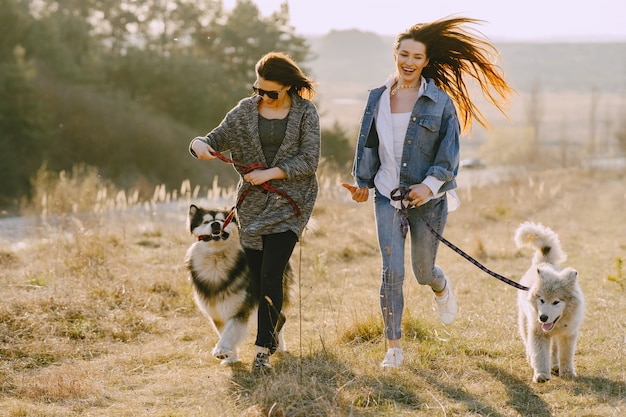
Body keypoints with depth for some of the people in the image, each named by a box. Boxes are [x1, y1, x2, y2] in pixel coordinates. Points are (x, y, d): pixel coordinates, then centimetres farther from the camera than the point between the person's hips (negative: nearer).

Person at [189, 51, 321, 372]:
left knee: (270, 276, -14)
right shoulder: (245, 111, 5)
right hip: (252, 204, 4)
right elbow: (217, 139, 4)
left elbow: (309, 160, -8)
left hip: (289, 203, -4)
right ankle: (275, 323, 34)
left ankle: (263, 350, -11)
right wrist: (200, 145, -19)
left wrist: (270, 173, -15)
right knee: (257, 278, 7)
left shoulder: (305, 112, -3)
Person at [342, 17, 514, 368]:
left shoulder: (440, 101, -5)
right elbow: (368, 145, 15)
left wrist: (430, 185, -19)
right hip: (388, 196, 2)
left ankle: (442, 288, 48)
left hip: (428, 198, -2)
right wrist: (362, 181, 8)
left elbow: (449, 151, -8)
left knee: (423, 271, 10)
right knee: (392, 271, -8)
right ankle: (394, 346, 0)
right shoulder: (378, 98, 5)